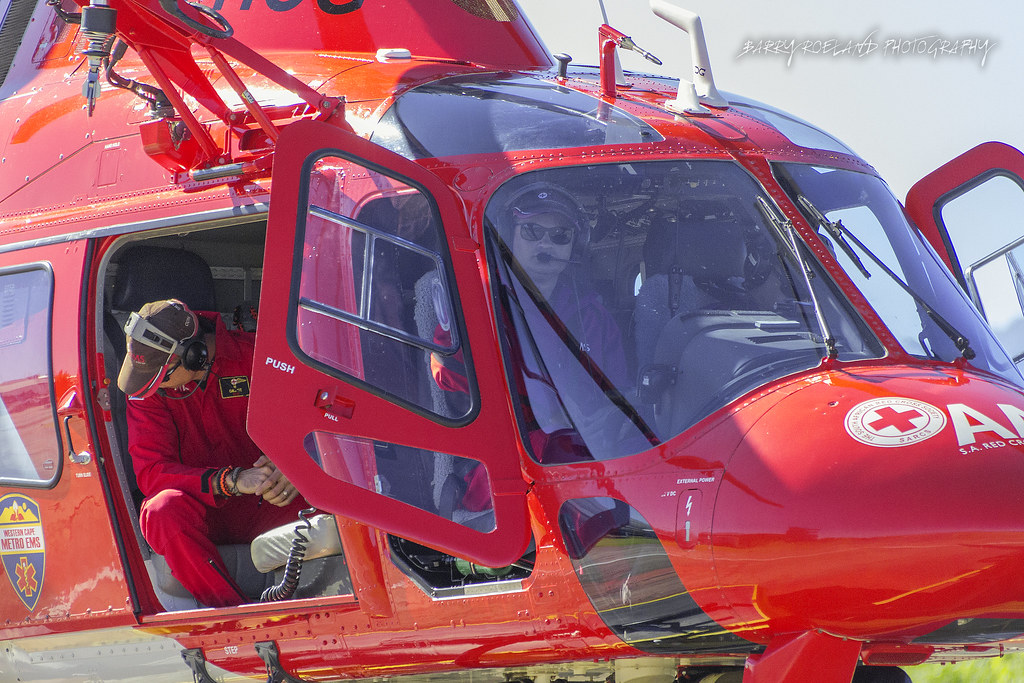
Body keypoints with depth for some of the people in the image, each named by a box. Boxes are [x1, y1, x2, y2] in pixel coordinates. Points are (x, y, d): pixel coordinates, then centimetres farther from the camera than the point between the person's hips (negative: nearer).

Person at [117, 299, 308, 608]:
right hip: (204, 510, 0)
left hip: (269, 505, 0)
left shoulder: (253, 355, -8)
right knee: (163, 510, -35)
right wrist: (232, 481, -30)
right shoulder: (147, 385, -6)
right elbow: (150, 471, -15)